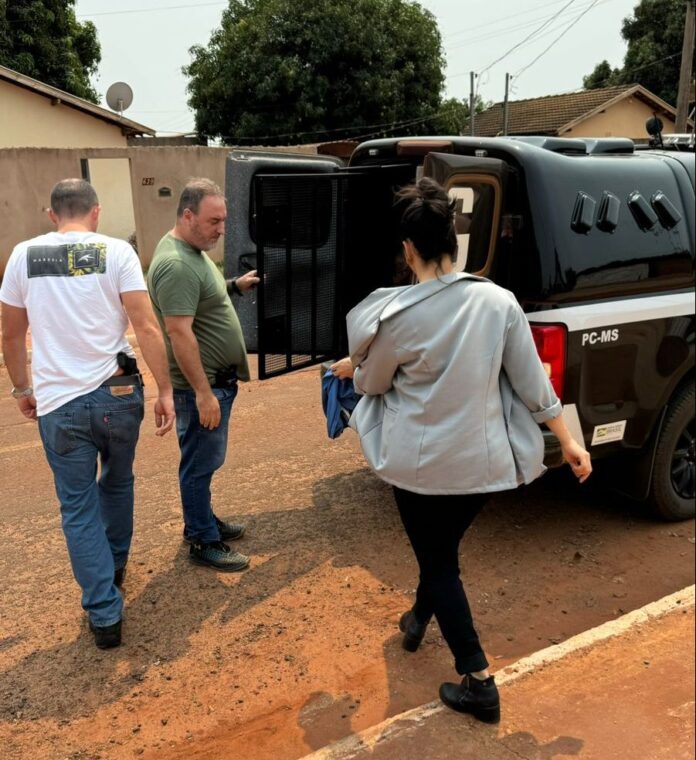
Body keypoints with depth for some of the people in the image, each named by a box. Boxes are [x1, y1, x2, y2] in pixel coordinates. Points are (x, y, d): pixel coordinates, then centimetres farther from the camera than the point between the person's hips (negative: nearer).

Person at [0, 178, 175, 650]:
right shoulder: (116, 252, -3)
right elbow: (146, 327, -11)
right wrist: (165, 391, -6)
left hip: (58, 402, 0)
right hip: (117, 393, 0)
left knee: (79, 508, 9)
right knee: (118, 483, 25)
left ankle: (105, 615, 12)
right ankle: (115, 567, 44)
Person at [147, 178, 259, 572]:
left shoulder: (192, 250, 9)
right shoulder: (176, 264, -23)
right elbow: (180, 333, -27)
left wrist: (235, 286, 13)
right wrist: (203, 392, -26)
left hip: (217, 379, 10)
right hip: (201, 385, -10)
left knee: (205, 461, 21)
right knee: (200, 463, 3)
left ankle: (203, 519, 37)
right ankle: (203, 542, 16)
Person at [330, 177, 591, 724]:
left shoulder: (397, 315, -17)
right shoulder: (499, 301, -8)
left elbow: (372, 384, 0)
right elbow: (532, 381, -3)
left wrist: (352, 369, 22)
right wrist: (567, 440, 7)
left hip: (422, 462, -4)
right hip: (484, 460, 4)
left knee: (439, 560, 14)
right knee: (442, 547, 27)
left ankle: (479, 684, 17)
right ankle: (418, 621, 53)